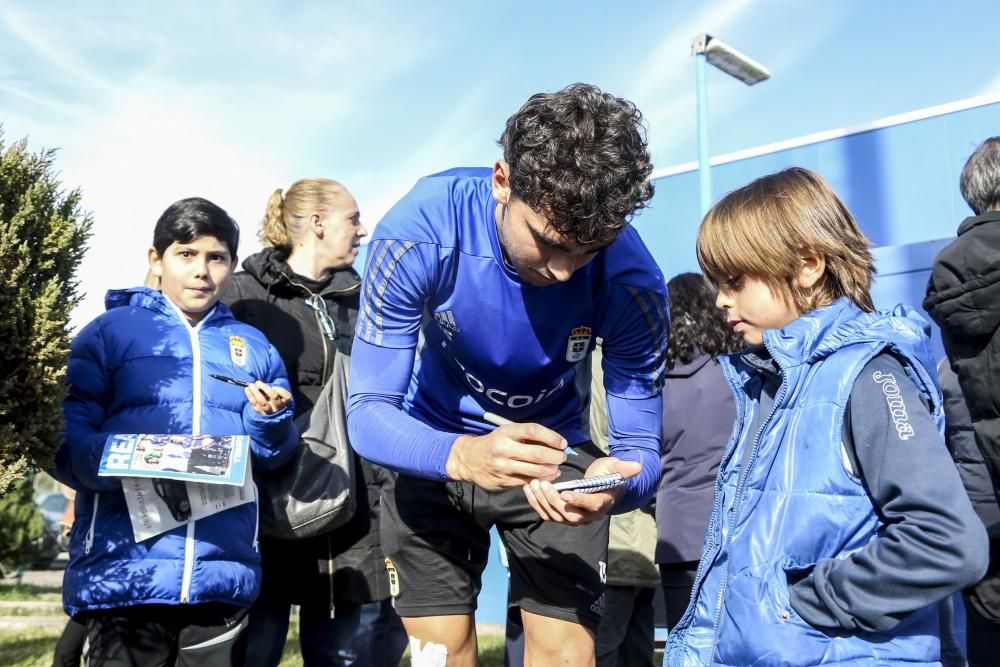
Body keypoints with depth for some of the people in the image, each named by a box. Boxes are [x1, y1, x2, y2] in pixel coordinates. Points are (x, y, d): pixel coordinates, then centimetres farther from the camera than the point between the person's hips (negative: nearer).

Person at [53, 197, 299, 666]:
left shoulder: (253, 346, 14)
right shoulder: (110, 331, 5)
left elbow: (275, 457, 14)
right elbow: (63, 438, -2)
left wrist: (269, 421, -7)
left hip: (224, 575, 3)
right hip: (123, 573, -3)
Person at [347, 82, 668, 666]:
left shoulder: (633, 282, -27)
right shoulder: (419, 234, -30)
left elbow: (640, 447, -20)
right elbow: (369, 414, -28)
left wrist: (613, 484, -45)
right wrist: (462, 455, -49)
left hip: (555, 451, 1)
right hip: (435, 450, 0)